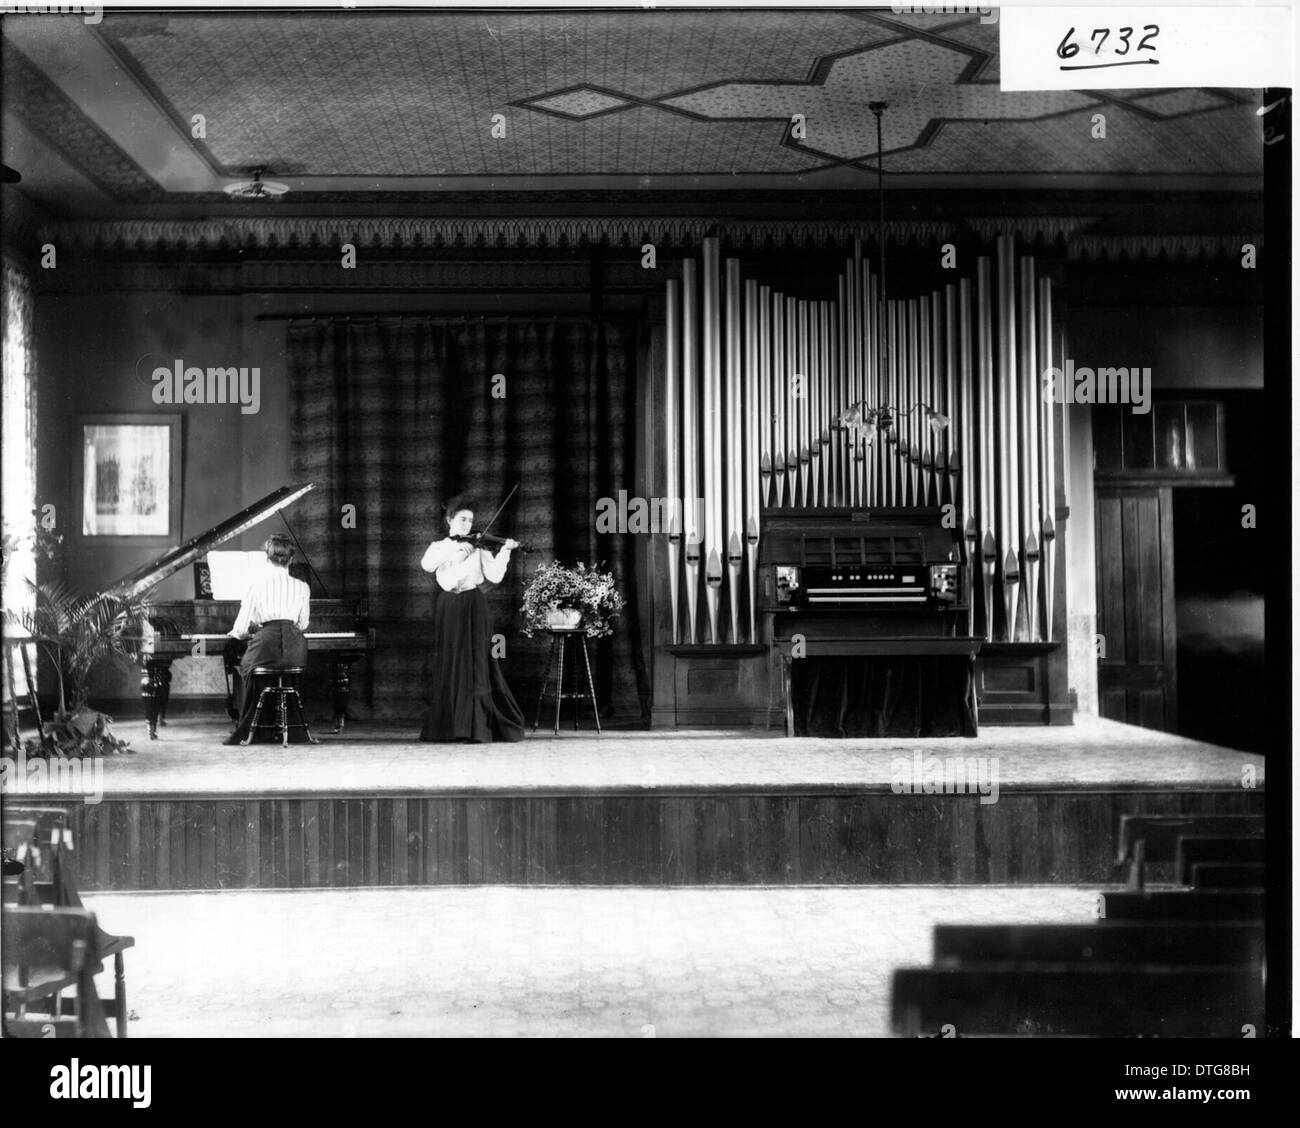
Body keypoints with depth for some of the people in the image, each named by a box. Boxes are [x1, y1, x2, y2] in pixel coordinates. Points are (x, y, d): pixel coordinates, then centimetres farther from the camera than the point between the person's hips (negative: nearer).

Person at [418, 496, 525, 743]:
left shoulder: (478, 548, 9)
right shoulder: (439, 547, 12)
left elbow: (495, 575, -5)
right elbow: (427, 565, -10)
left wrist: (505, 551, -16)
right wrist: (454, 548, -17)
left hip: (472, 607, -2)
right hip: (448, 608, 2)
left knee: (475, 665, -7)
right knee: (449, 665, 4)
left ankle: (479, 728, -9)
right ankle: (447, 725, 11)